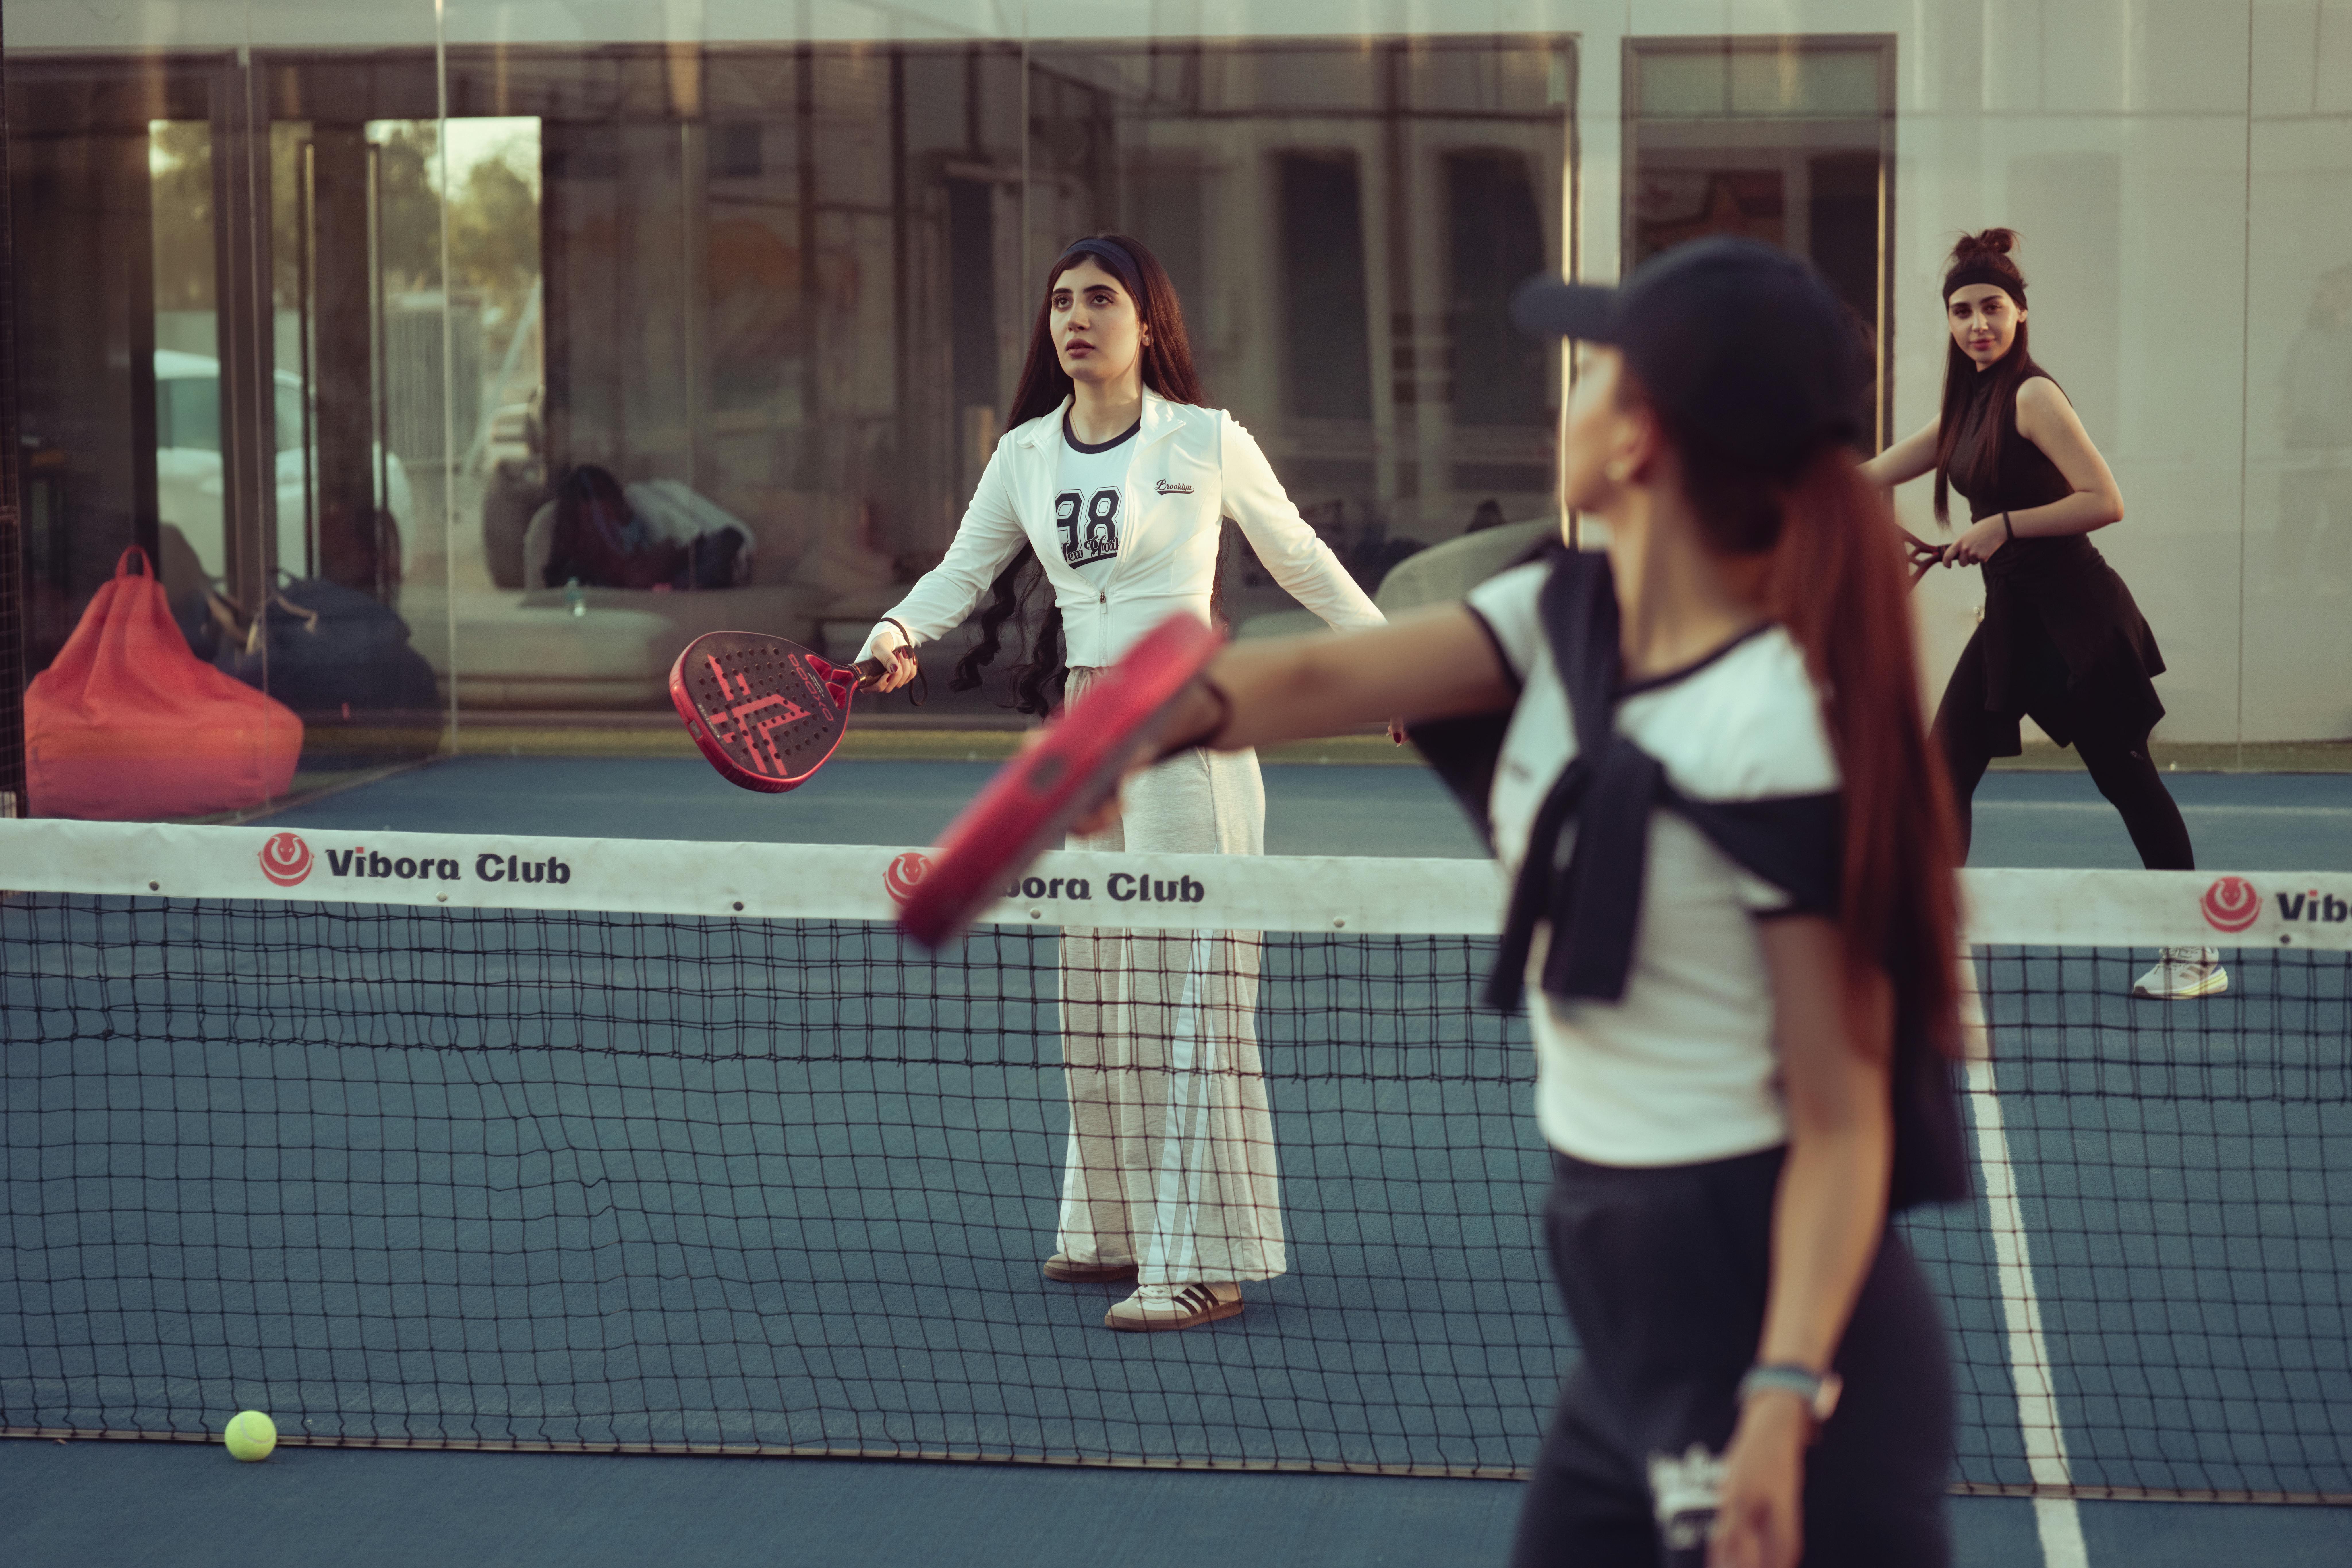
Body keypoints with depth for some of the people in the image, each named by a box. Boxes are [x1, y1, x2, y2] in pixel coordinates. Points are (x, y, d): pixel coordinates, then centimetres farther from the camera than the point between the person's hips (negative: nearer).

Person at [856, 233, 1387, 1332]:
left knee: (1189, 991, -8)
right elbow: (962, 573, 10)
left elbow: (1302, 559, 9)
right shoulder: (1024, 455, 9)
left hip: (1187, 726, -5)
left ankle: (1200, 1260, -7)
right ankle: (1120, 1227, 20)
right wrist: (896, 636, -10)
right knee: (1098, 993, 9)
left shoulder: (1207, 441, -2)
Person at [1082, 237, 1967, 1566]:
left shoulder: (1779, 731, -20)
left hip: (1773, 1312, -8)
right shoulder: (1567, 619, 3)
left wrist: (1783, 1404, -26)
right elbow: (1329, 677, -12)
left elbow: (1845, 1118, -19)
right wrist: (1175, 705, -34)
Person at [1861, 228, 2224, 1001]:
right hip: (2010, 616, 8)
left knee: (2127, 779, -1)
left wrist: (2005, 525, -19)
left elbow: (2105, 502, -20)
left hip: (2072, 615, -8)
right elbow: (1873, 474, 17)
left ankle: (2197, 956, 8)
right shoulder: (1967, 405, 11)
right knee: (1943, 775, 2)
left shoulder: (2033, 397, -13)